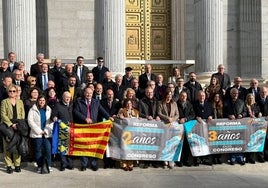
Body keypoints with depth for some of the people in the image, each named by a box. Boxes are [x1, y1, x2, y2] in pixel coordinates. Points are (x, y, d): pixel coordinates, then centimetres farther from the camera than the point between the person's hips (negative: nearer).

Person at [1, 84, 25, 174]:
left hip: (18, 127, 2)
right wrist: (11, 124, -13)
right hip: (7, 127, -2)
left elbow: (23, 114, 11)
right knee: (7, 146, -2)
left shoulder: (20, 102, 15)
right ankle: (9, 166, 2)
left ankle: (17, 165, 6)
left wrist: (20, 124, -5)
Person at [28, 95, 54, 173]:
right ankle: (39, 166, 12)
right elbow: (30, 121, -4)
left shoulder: (49, 109, 12)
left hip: (47, 134, 1)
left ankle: (48, 165, 3)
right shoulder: (32, 110, 4)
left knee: (48, 149, -6)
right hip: (37, 134, -1)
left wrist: (46, 130, -7)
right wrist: (39, 131, -8)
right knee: (38, 150, 3)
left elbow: (51, 121, 6)